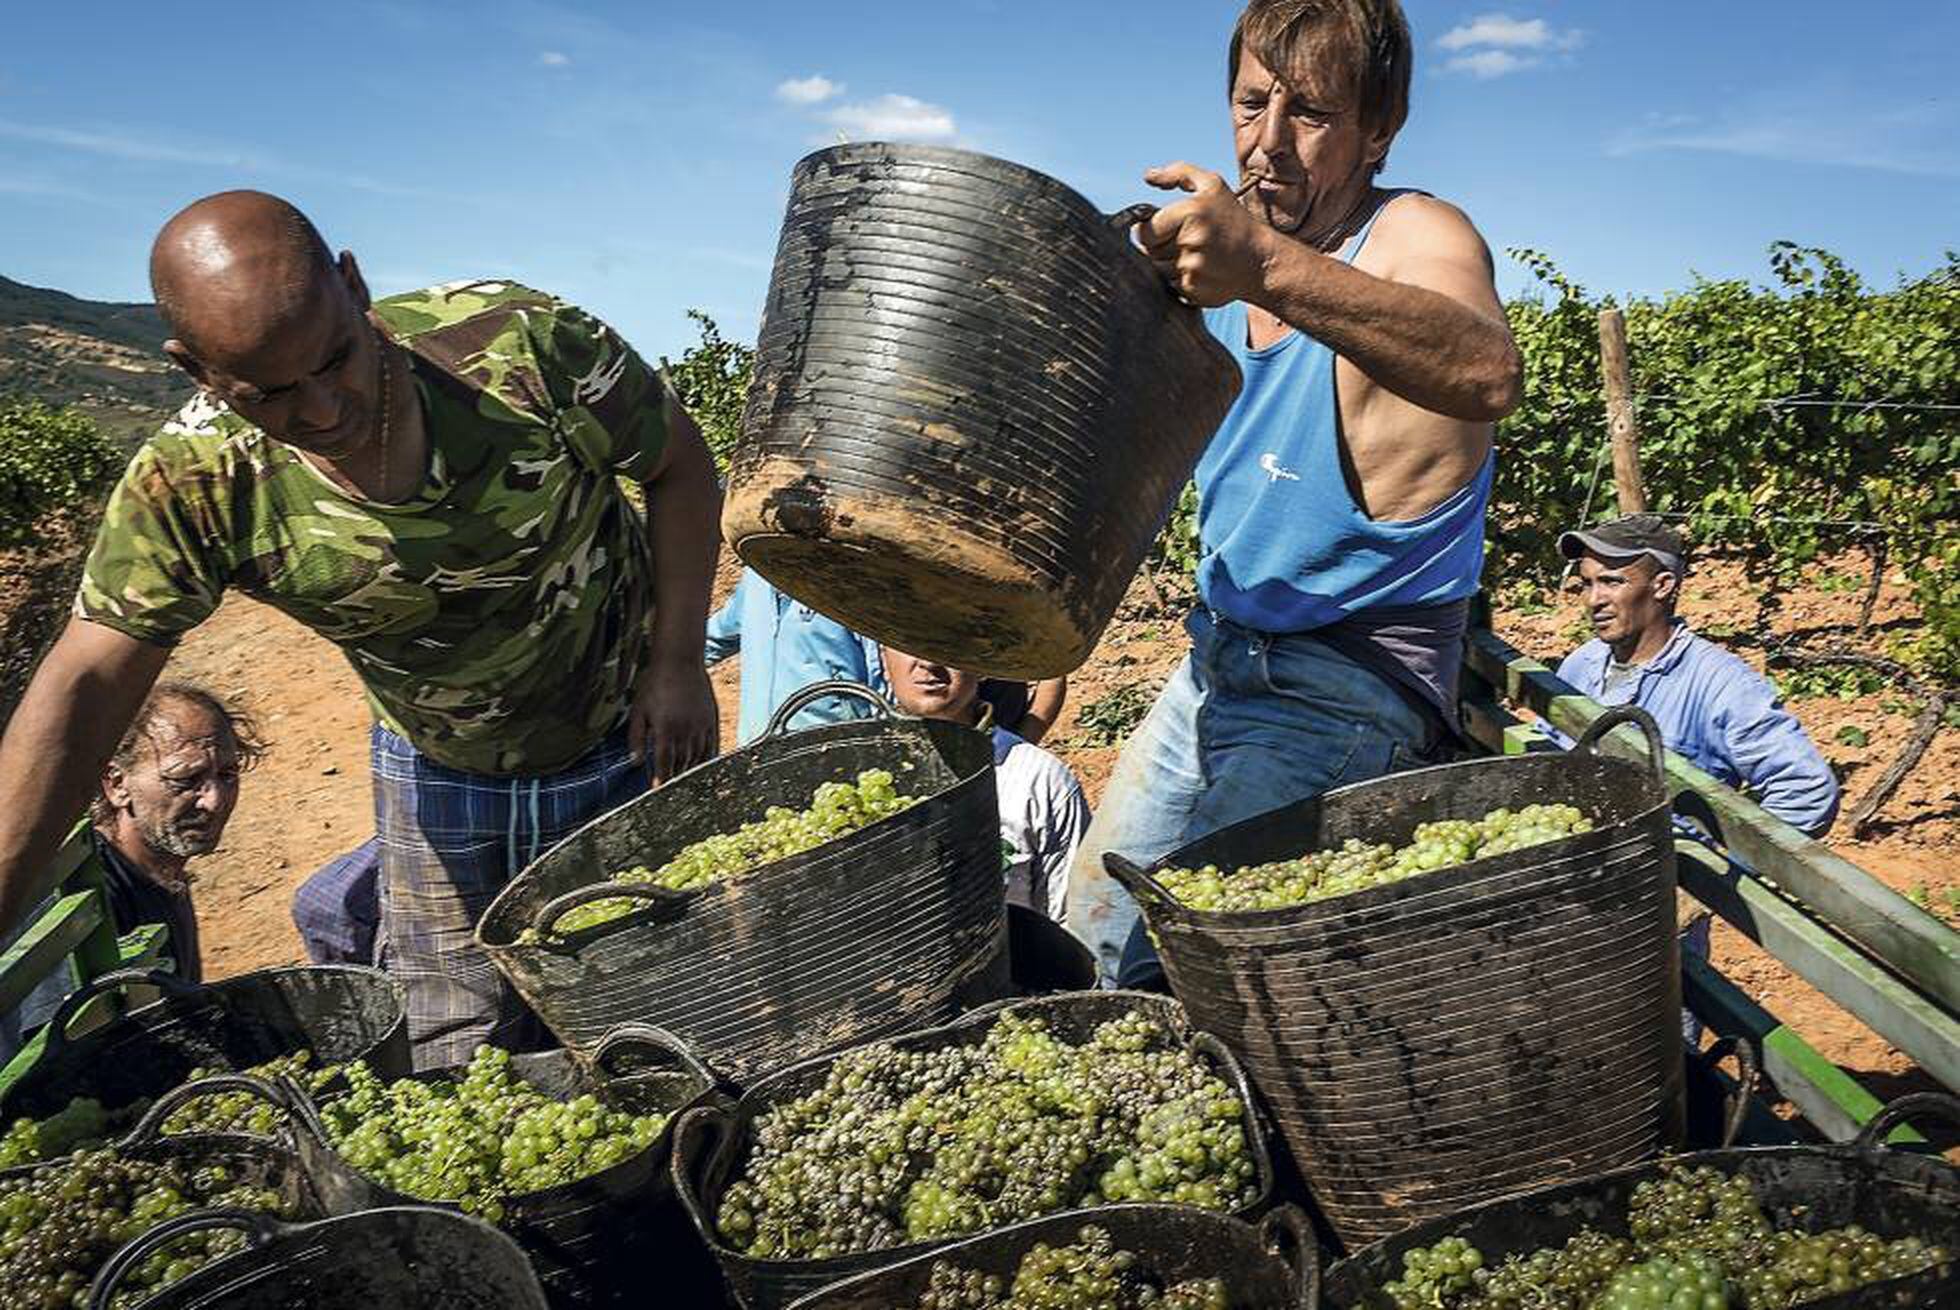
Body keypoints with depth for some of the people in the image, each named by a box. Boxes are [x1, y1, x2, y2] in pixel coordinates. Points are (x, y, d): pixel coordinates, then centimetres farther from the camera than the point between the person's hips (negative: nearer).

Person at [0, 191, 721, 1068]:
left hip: (631, 736, -1)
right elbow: (85, 687, -19)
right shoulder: (191, 488, -22)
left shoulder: (521, 344, -28)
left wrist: (677, 664, -16)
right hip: (438, 772, 1)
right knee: (452, 1067, 11)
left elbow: (679, 464, -13)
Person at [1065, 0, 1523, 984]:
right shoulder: (1226, 241, 6)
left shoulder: (1414, 240, -15)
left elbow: (1486, 374, -38)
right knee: (1085, 950, 14)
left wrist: (1270, 268, -51)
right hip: (1215, 666, 7)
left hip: (1345, 697, -7)